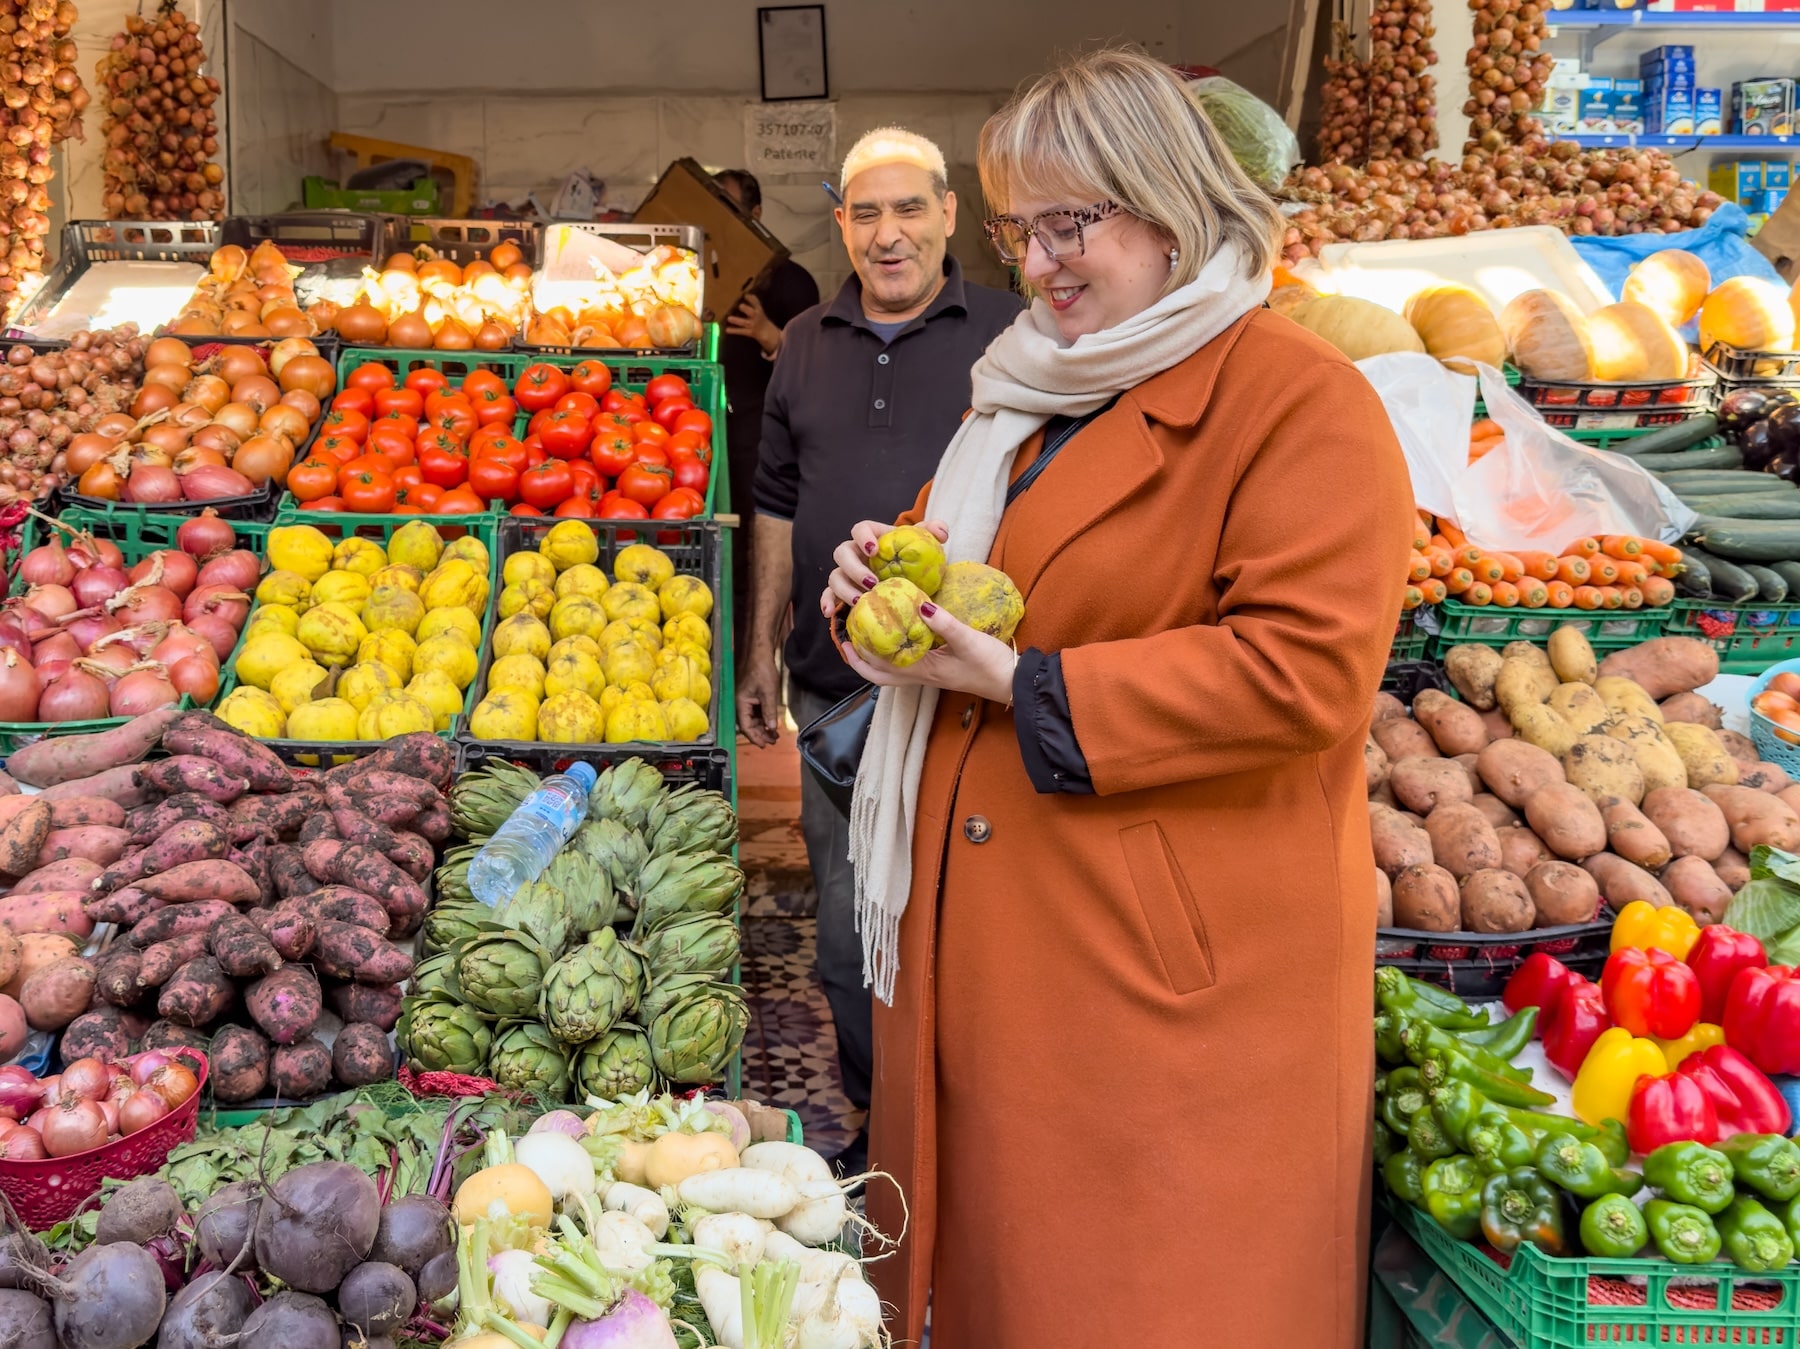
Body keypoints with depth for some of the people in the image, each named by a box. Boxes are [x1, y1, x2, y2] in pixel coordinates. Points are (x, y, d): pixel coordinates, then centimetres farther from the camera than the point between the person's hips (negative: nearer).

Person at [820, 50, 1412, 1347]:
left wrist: (1024, 687, -19)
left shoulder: (1304, 402, -12)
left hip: (1175, 973, -7)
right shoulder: (1030, 391, 15)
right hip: (984, 943, 8)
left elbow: (1306, 672, -22)